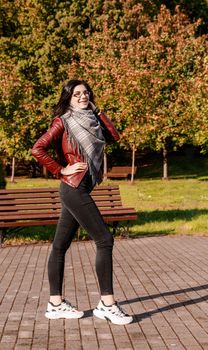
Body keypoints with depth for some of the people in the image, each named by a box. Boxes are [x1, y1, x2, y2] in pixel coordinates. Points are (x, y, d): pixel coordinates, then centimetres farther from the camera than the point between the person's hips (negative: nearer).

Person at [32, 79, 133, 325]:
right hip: (74, 189, -8)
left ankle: (55, 304, 14)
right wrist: (62, 170, -12)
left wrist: (96, 111, 7)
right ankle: (107, 304, -5)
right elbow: (38, 149, -14)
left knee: (60, 245, 9)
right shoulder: (63, 121, -6)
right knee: (104, 240, -9)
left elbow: (114, 136, 6)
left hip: (81, 190, 8)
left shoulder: (91, 121, 16)